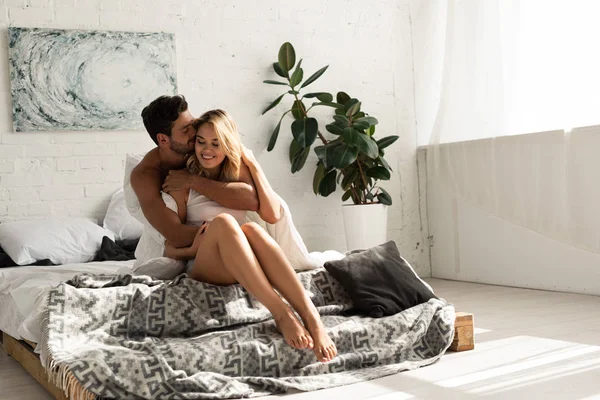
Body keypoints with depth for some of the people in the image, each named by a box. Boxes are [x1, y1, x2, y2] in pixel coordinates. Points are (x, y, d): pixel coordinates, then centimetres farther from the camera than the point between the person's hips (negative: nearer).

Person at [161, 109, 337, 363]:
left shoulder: (239, 174, 14)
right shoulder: (183, 184, 7)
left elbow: (272, 215, -3)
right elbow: (169, 249, 3)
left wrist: (253, 166, -2)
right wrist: (191, 250, -19)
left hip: (245, 267, 2)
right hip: (203, 269, -2)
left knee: (252, 229, -33)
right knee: (222, 221, -34)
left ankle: (311, 316, -46)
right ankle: (281, 315, -44)